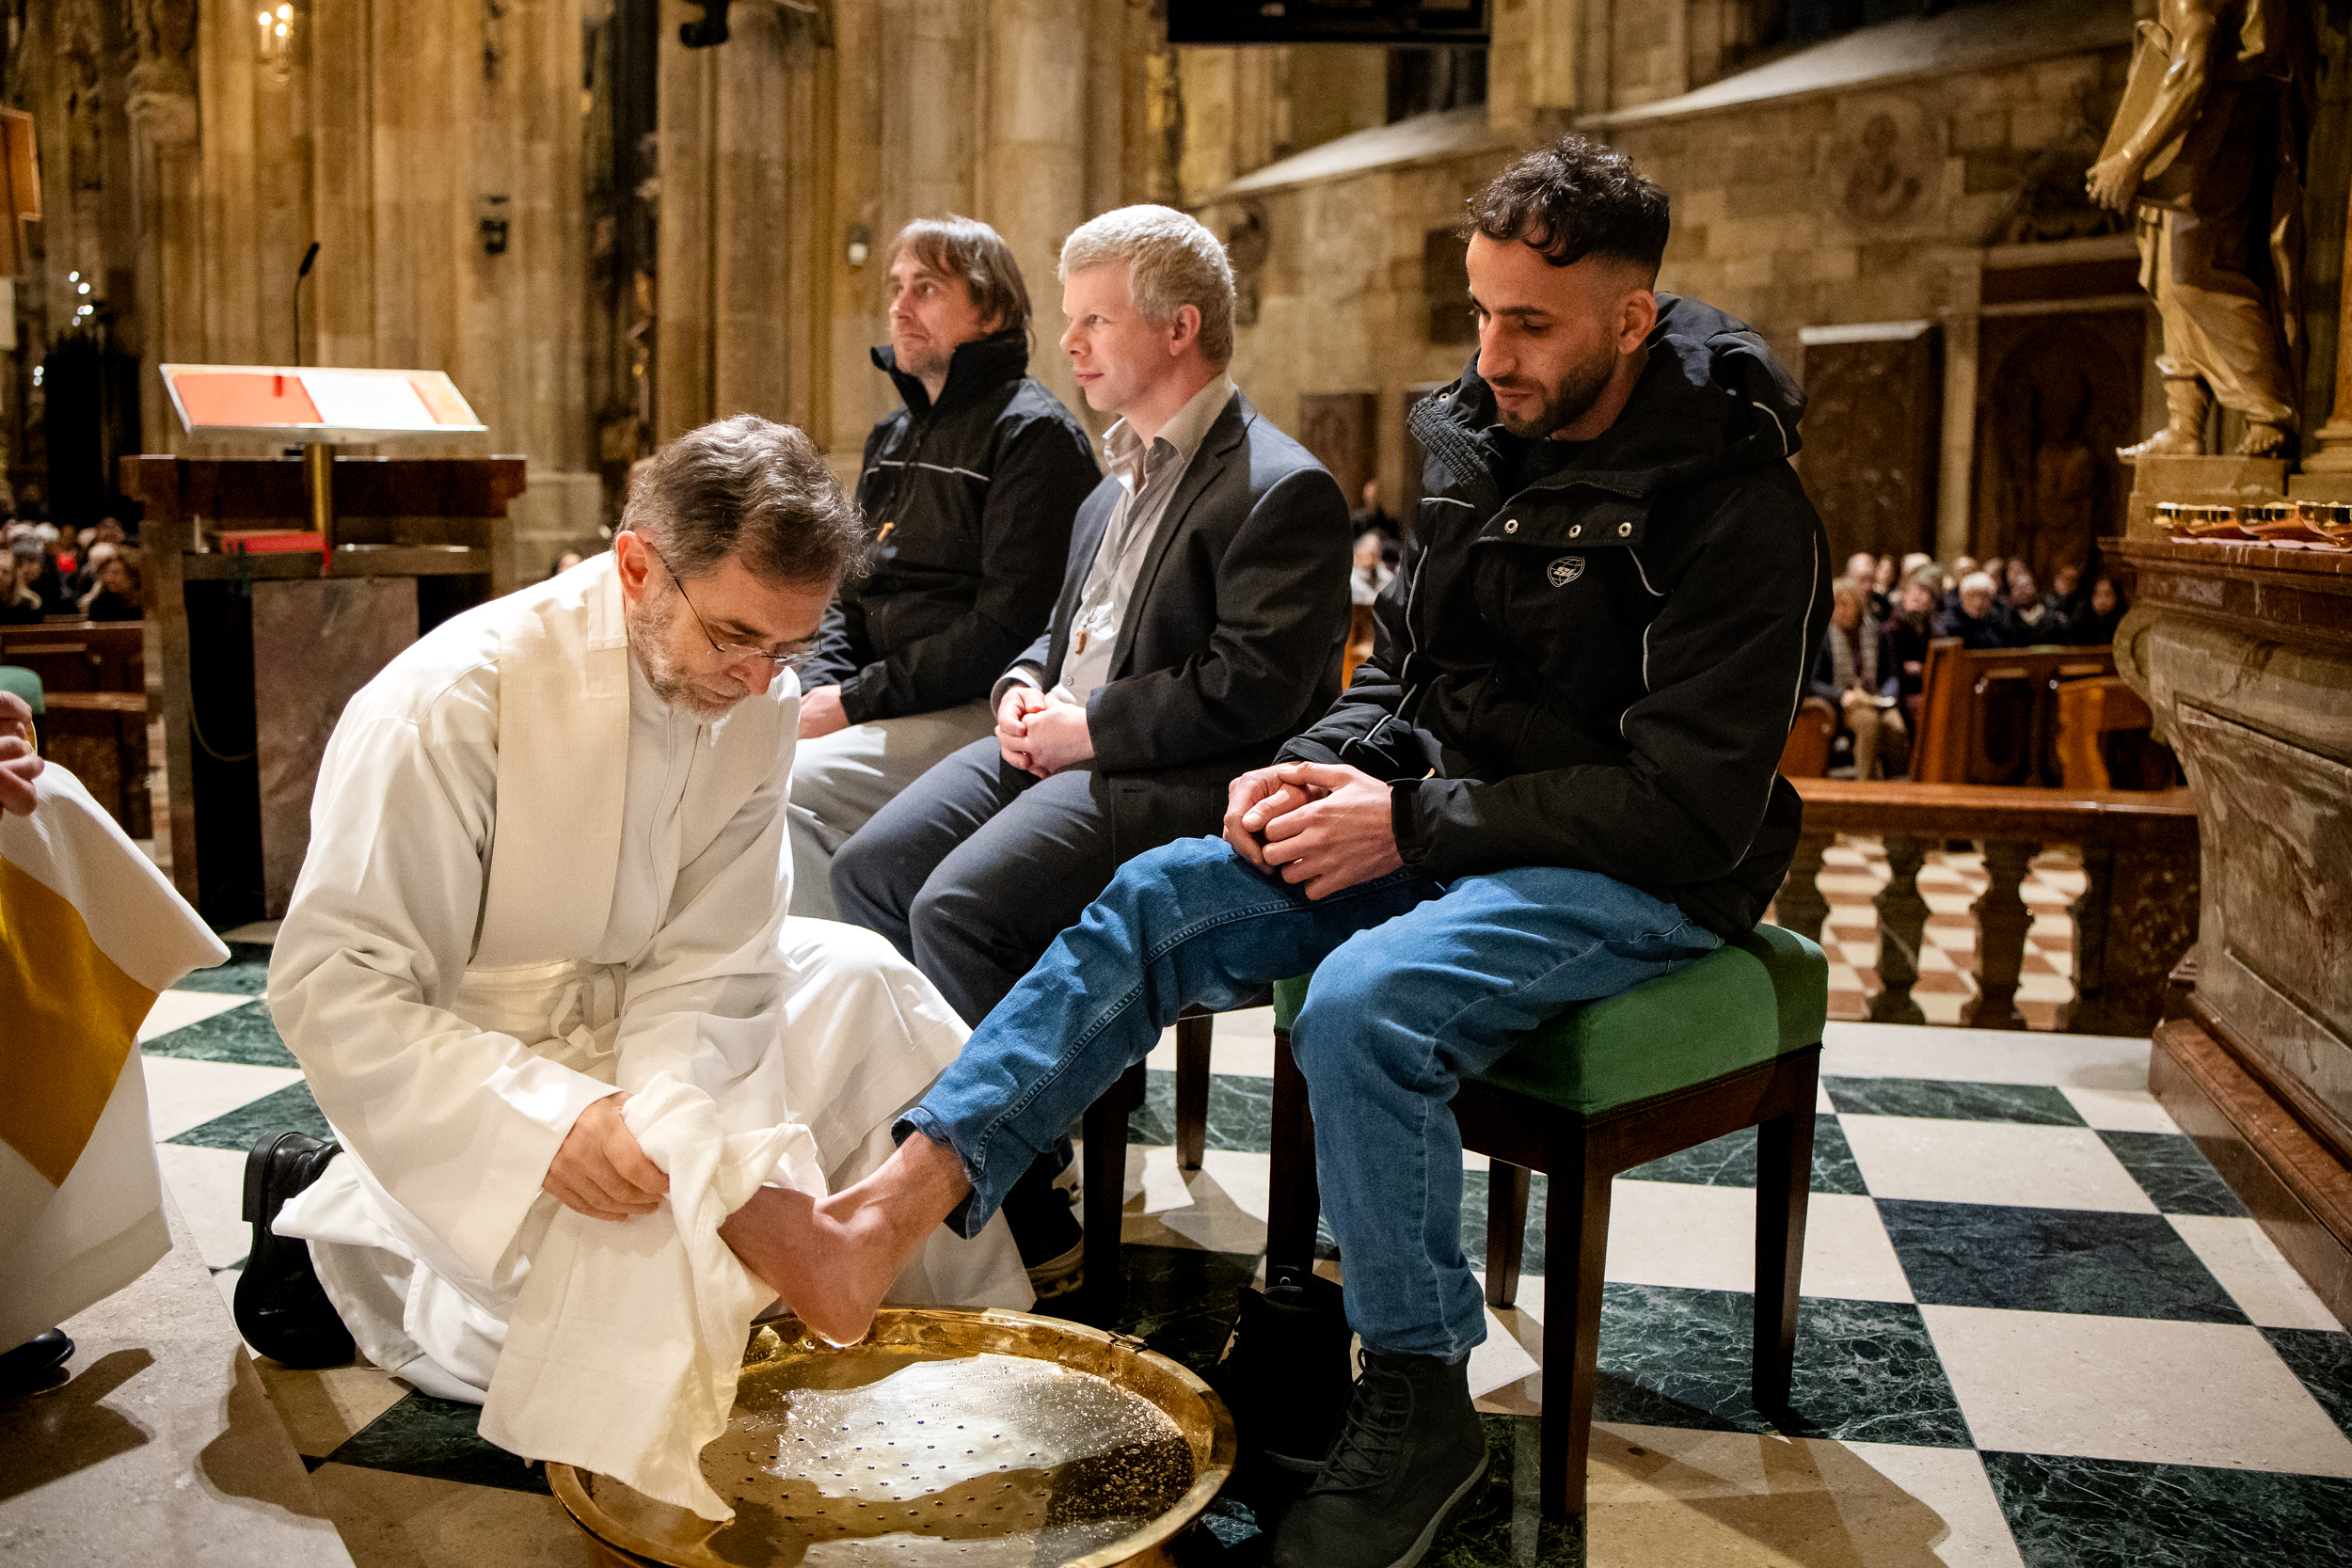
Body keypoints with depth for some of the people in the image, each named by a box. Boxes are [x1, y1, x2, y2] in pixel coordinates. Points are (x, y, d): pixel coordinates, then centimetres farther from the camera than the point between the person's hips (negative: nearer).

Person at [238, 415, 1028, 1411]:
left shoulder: (759, 696, -10)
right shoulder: (447, 706, -27)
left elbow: (706, 958, -10)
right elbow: (331, 988, -27)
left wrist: (669, 1108, -30)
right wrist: (550, 1124, -40)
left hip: (634, 1019, 6)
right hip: (464, 1059, -6)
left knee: (862, 986, -11)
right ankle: (333, 1218, 5)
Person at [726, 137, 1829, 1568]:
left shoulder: (1739, 511, -15)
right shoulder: (1486, 445, 8)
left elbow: (1693, 806, -20)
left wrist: (1412, 822, -21)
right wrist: (1331, 768, -5)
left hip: (1638, 875, -7)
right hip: (1446, 824, 7)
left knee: (1366, 1002, -34)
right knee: (1158, 899, -12)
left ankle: (1420, 1408, -13)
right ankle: (883, 1220, -22)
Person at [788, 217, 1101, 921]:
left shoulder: (1033, 433, -7)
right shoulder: (895, 435, 20)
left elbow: (1008, 626, -16)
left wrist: (860, 700, -16)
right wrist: (822, 689, -1)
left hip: (975, 711, -8)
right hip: (884, 702, 8)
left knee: (790, 788, -27)